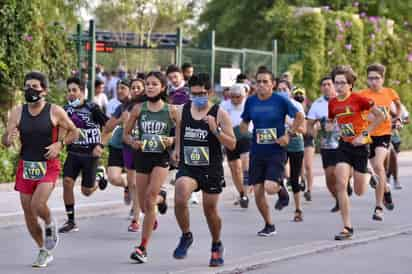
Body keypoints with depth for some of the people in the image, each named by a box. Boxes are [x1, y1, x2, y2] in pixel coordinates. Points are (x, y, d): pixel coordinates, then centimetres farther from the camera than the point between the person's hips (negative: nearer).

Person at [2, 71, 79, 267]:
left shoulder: (55, 112, -8)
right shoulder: (17, 112, -1)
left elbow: (74, 132, 4)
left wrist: (59, 144, -14)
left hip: (48, 166, -4)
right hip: (26, 165, 4)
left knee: (38, 205, -24)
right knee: (28, 212, 6)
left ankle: (50, 225, 12)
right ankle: (44, 252, 25)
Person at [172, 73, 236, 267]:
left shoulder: (219, 114, -7)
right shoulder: (182, 111, 3)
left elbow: (232, 144, -8)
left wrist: (216, 129, -22)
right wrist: (177, 149, 16)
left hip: (211, 169, -1)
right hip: (187, 167, 1)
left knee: (210, 209, 9)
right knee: (180, 200, -25)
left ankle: (216, 246, 35)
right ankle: (186, 236, -1)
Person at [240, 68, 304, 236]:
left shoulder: (280, 101, -7)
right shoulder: (251, 101, 4)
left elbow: (299, 117, 2)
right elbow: (244, 123, 16)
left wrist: (288, 135, -8)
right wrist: (244, 129, -8)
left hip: (276, 152, -4)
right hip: (257, 152, 4)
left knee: (270, 188, -21)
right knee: (258, 192, 1)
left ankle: (281, 189, 17)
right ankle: (269, 225, 21)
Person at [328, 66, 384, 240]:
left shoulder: (358, 99, -15)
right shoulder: (332, 103, 0)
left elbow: (380, 116, -11)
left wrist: (364, 134, -14)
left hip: (360, 146, -4)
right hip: (344, 146, 4)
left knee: (359, 192, 3)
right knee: (341, 184, -13)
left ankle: (368, 175, 41)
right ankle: (347, 228, -8)